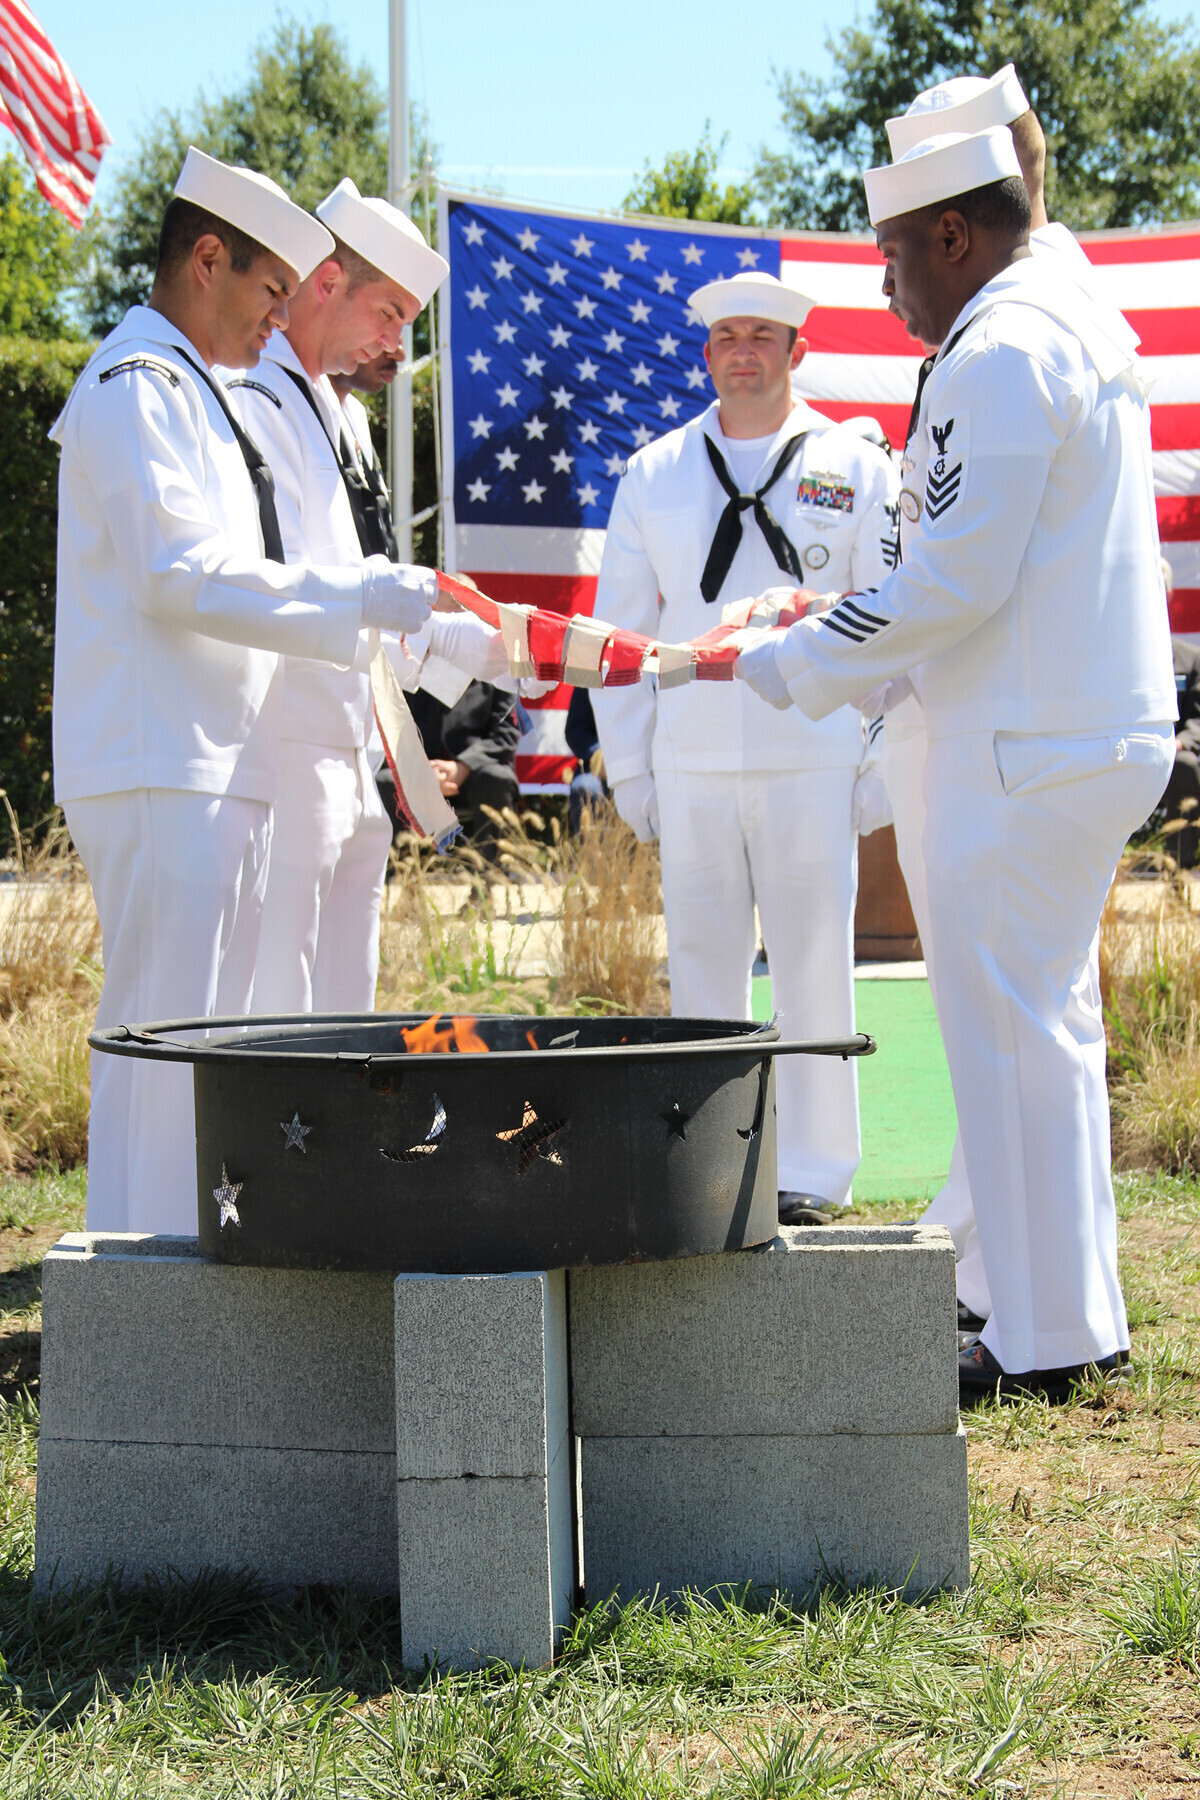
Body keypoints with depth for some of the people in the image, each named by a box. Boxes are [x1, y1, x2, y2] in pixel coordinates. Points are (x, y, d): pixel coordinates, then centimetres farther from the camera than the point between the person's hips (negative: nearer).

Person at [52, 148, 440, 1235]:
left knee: (197, 1039, 11)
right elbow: (184, 575, -19)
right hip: (158, 773, -10)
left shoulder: (190, 391, 24)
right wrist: (373, 596, -18)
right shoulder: (137, 384, -8)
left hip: (215, 770, 10)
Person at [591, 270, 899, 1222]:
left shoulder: (856, 468, 6)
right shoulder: (654, 474, 11)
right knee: (702, 968, 5)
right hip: (691, 767, 2)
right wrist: (628, 766, 7)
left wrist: (883, 764, -2)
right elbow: (619, 625, 13)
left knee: (814, 970, 0)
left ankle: (811, 1170, 9)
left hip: (814, 762, -2)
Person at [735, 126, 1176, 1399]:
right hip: (1102, 729, 10)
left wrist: (783, 666, -12)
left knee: (1008, 1030, -4)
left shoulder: (999, 353, -16)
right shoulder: (1078, 325, 16)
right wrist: (843, 618, 17)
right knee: (1045, 1021, 16)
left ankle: (1044, 1340, 3)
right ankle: (1078, 1315, 24)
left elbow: (957, 582, -21)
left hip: (1030, 751, -10)